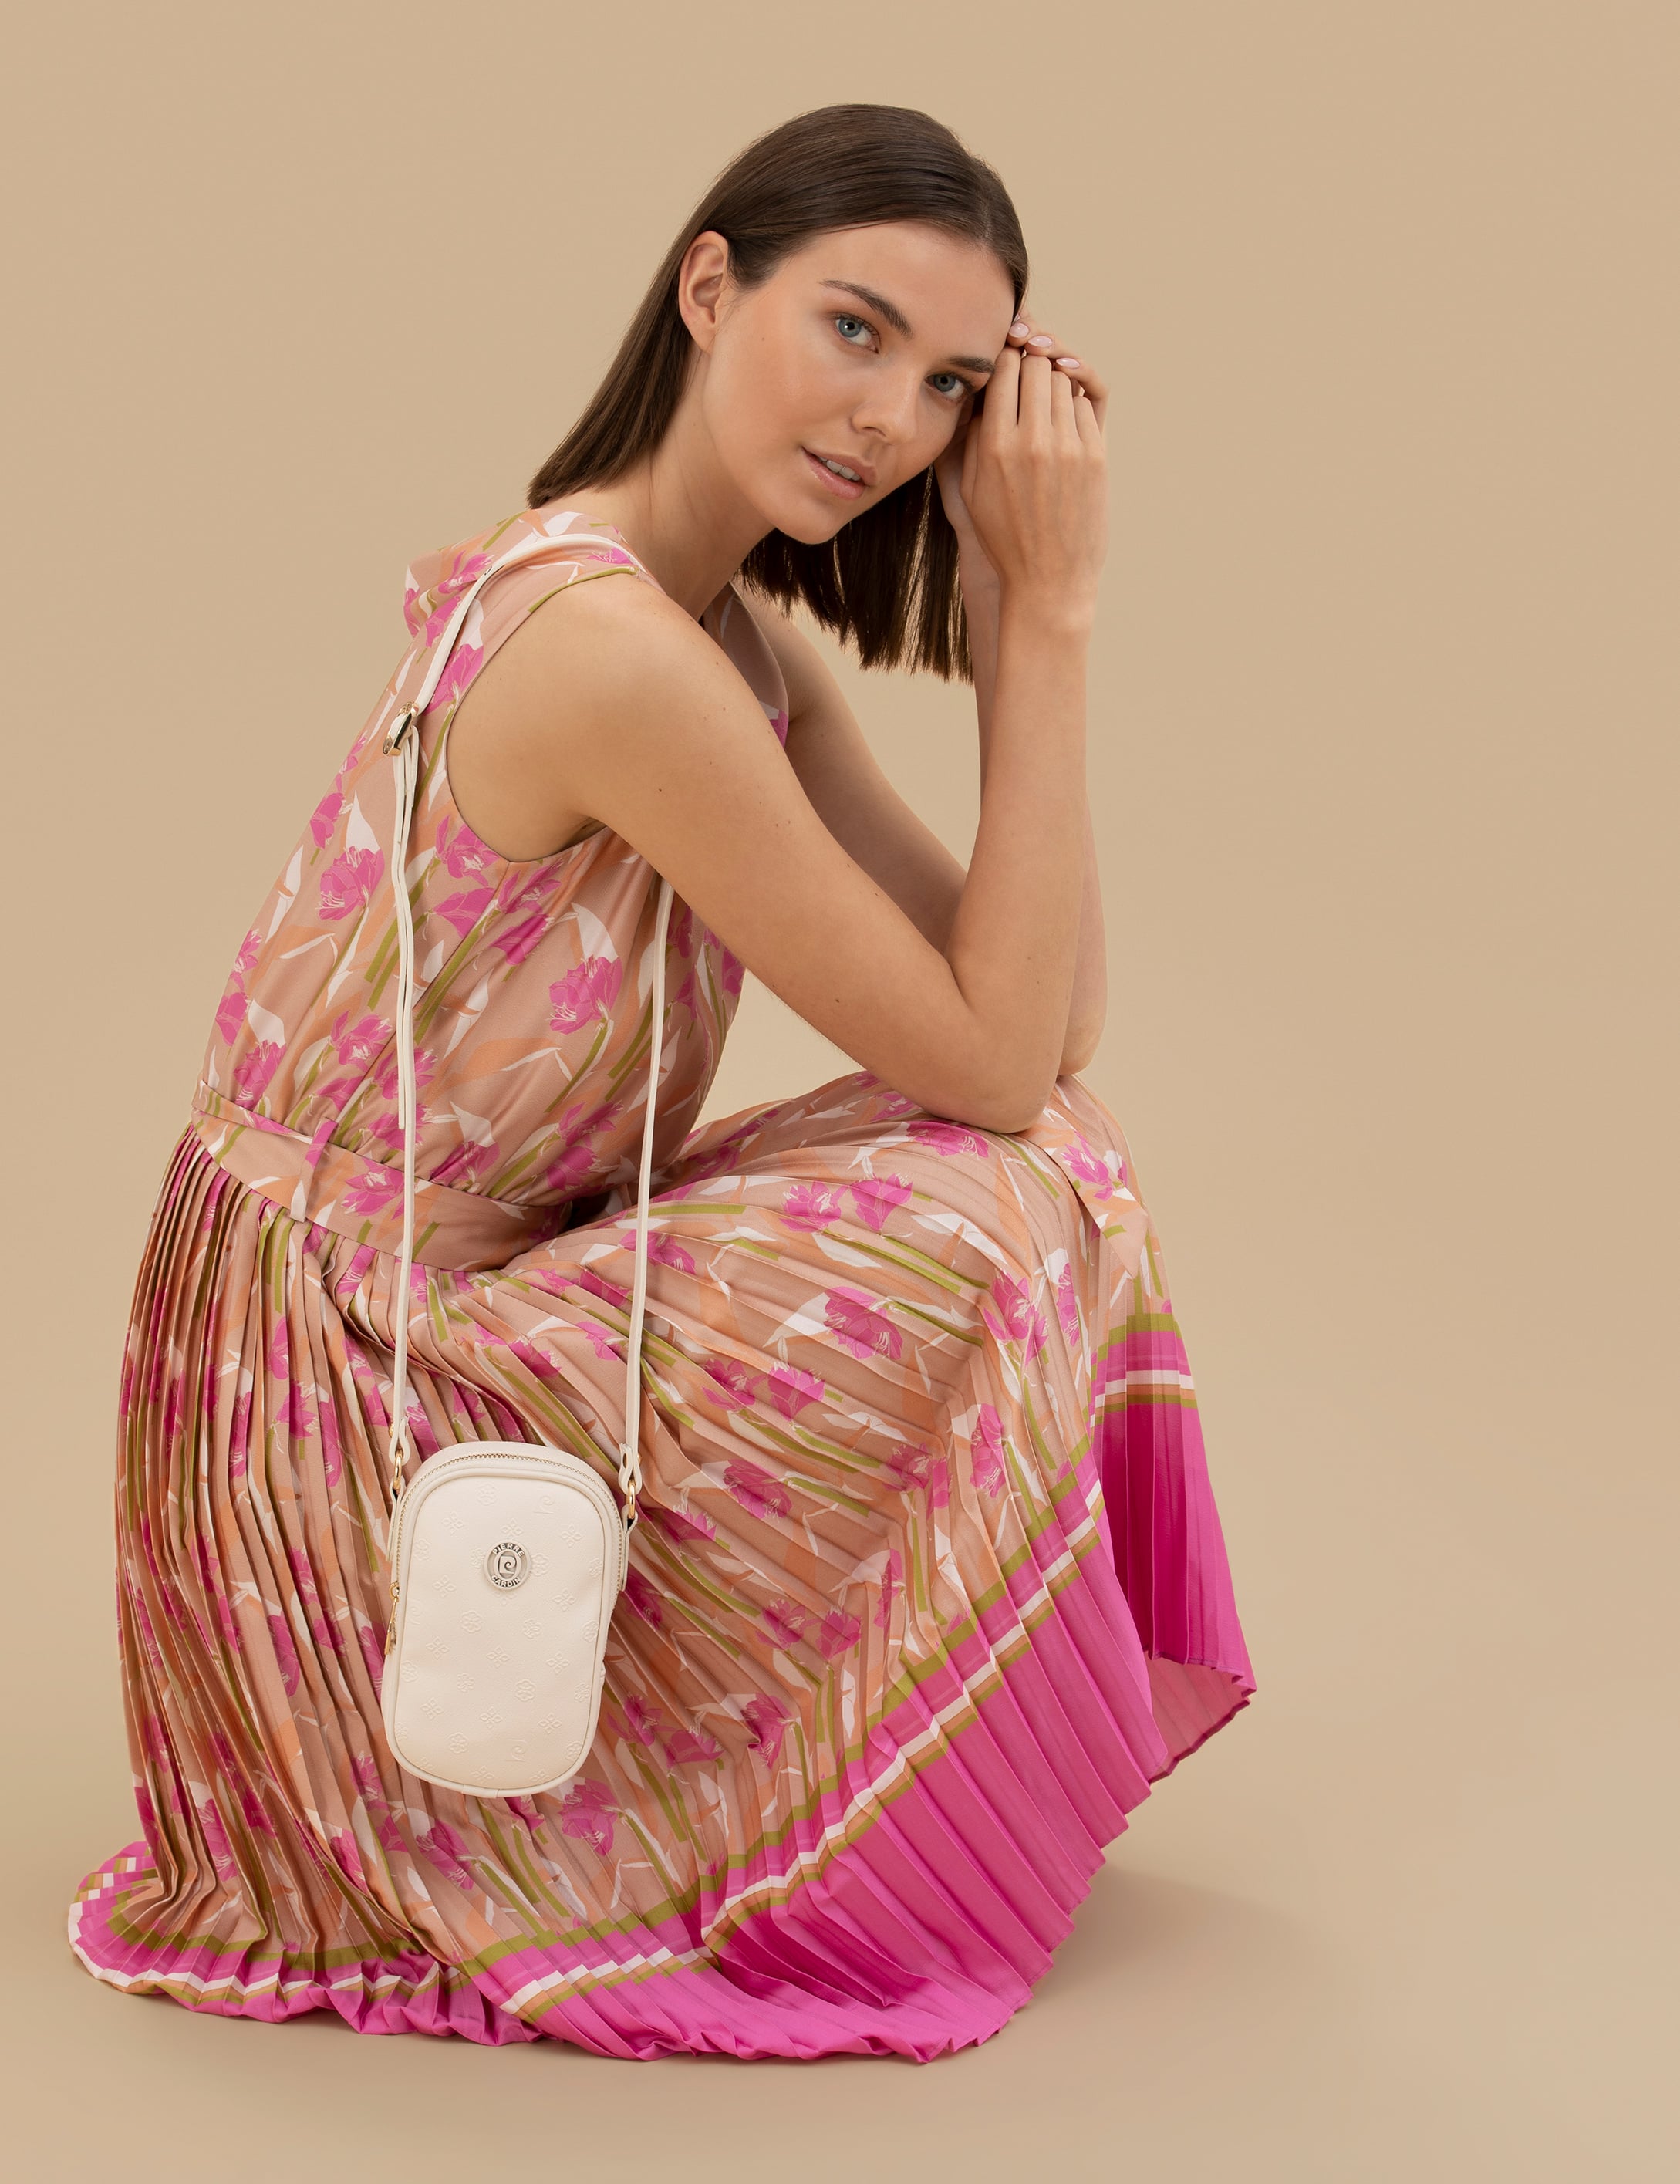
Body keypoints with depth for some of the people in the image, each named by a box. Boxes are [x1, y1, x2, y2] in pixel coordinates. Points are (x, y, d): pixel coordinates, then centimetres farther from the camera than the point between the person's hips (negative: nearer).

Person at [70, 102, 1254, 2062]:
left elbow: (1052, 1015, -1)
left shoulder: (739, 642, 6)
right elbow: (996, 1055, -20)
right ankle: (842, 1882, 3)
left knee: (1049, 1170, 5)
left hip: (451, 1331, 9)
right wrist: (1049, 613, -19)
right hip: (335, 1427, -9)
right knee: (1002, 1210, -17)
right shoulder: (611, 649, -25)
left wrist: (1020, 605, -5)